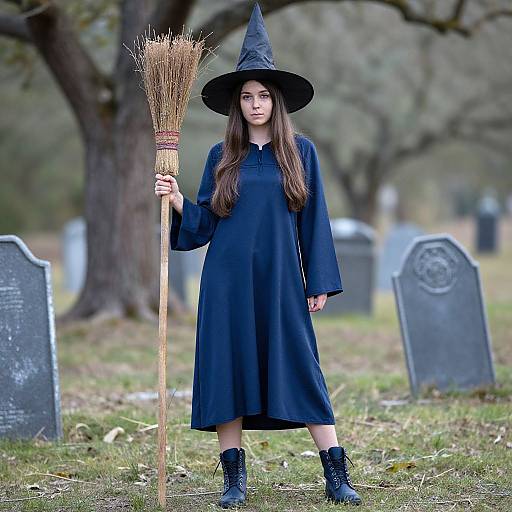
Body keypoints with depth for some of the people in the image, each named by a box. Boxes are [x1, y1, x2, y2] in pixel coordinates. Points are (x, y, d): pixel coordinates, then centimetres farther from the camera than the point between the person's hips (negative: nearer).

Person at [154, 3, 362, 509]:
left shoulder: (300, 152, 5)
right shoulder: (221, 157, 7)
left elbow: (314, 220, 5)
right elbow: (205, 223, 8)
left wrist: (319, 282, 1)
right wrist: (177, 200, -10)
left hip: (280, 281, -1)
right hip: (229, 282, 1)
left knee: (301, 369, -2)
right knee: (228, 367, 0)